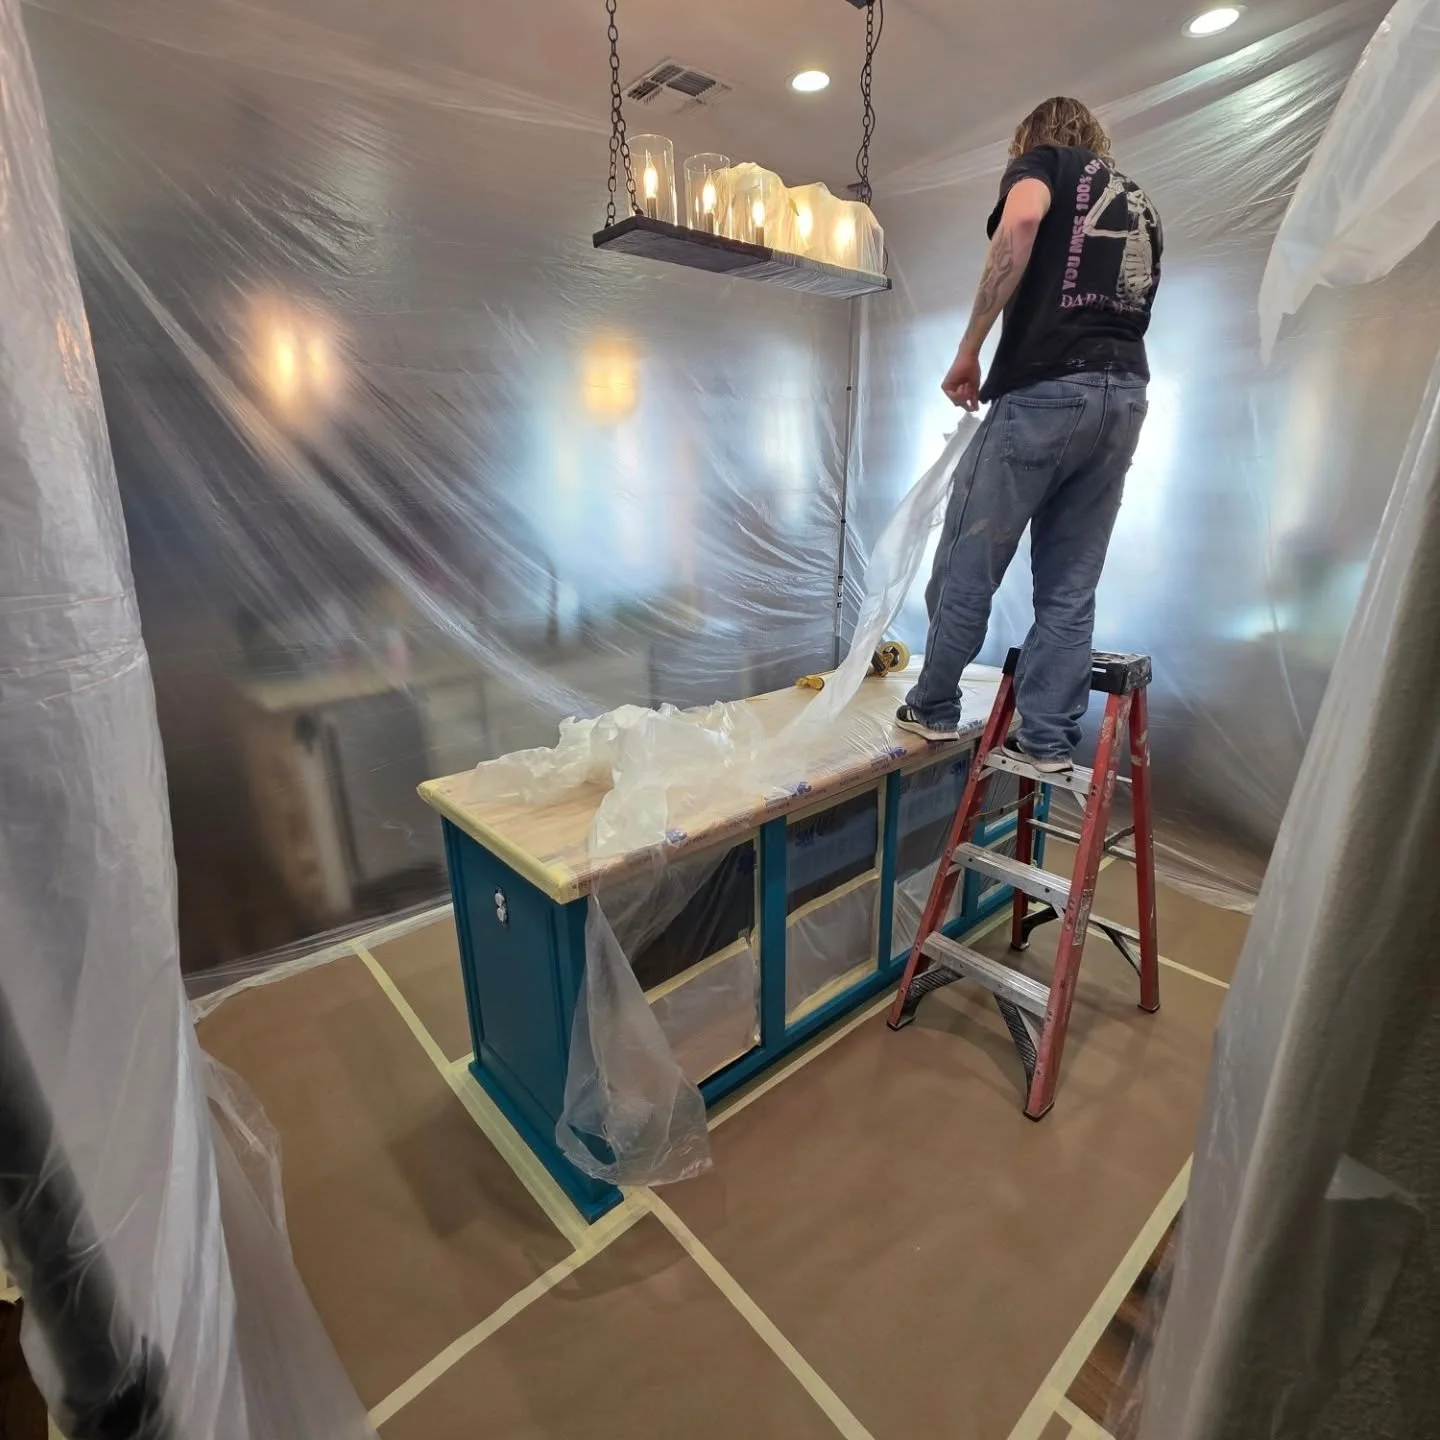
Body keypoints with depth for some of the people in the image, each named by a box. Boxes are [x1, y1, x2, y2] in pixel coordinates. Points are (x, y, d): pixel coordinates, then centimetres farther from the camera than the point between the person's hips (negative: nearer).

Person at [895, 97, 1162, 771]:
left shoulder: (1042, 160, 11)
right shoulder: (1140, 203, 30)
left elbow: (1021, 219, -13)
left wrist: (969, 349, -14)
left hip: (1046, 388, -7)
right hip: (1126, 395, 7)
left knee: (969, 563, 2)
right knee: (1071, 585, 6)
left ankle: (933, 709, 13)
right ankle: (1049, 742, 8)